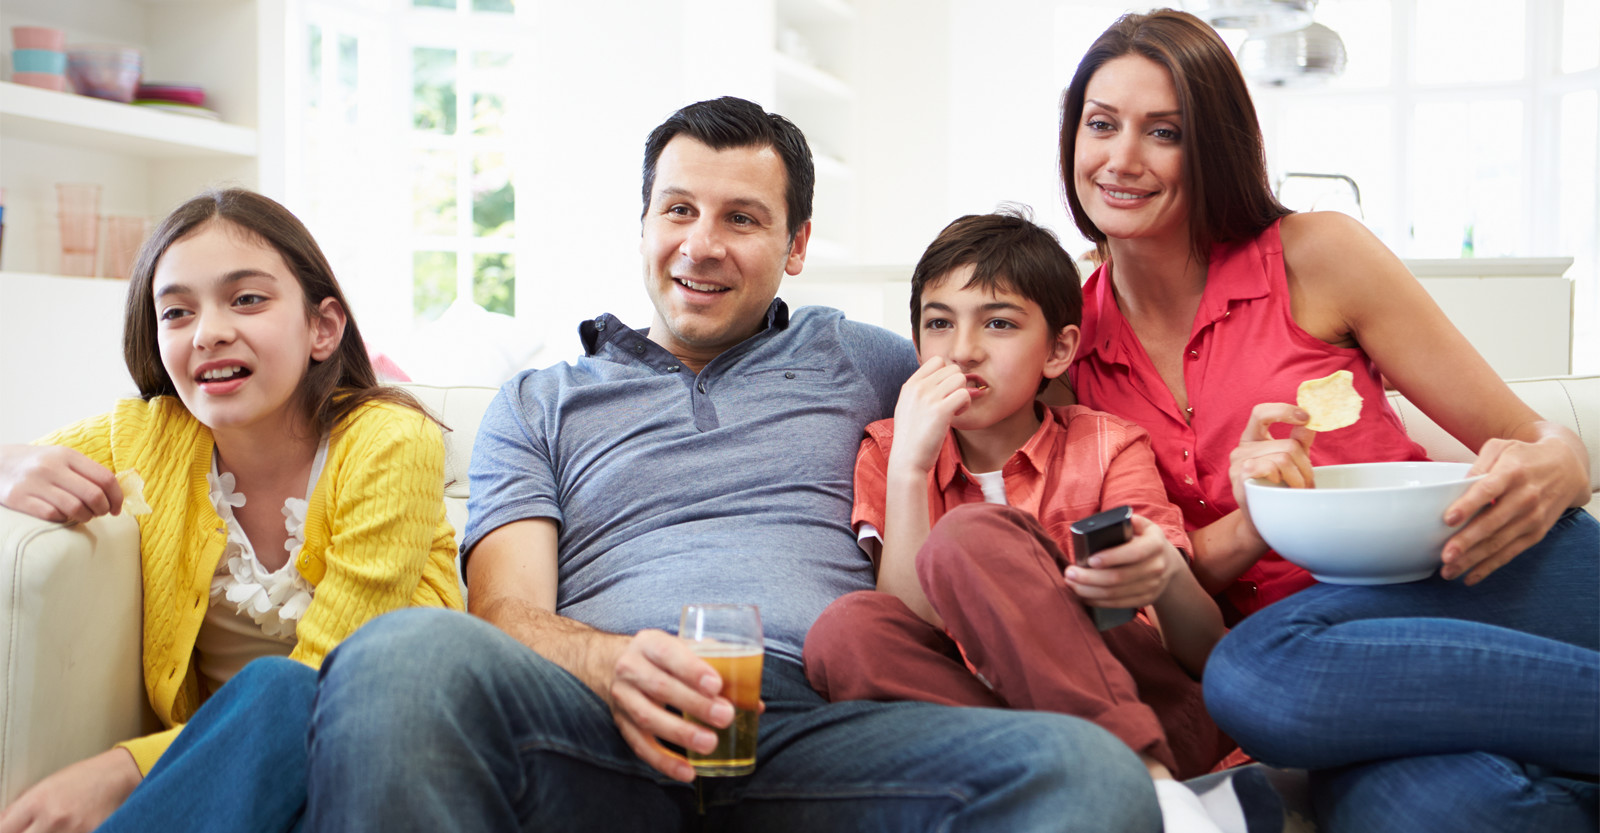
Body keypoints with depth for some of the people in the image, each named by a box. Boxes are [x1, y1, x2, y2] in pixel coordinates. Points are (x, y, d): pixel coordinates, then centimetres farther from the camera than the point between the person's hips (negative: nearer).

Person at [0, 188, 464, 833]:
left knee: (274, 687, -35)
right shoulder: (149, 437, -2)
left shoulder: (389, 445, -15)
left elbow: (324, 683, -18)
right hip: (219, 747, 2)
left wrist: (125, 770, -30)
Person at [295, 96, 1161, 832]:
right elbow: (508, 614, 9)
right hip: (601, 728, 0)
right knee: (402, 656, -37)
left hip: (817, 722, 1)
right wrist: (612, 664, -15)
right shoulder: (538, 405, 24)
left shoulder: (846, 360, 28)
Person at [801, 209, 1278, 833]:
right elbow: (908, 629, -6)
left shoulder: (1106, 447, 7)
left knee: (968, 536, -24)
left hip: (1150, 710, -1)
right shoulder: (890, 454, 11)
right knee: (848, 627, -27)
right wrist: (909, 466, -13)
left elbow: (1207, 652, -3)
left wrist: (1166, 578, -27)